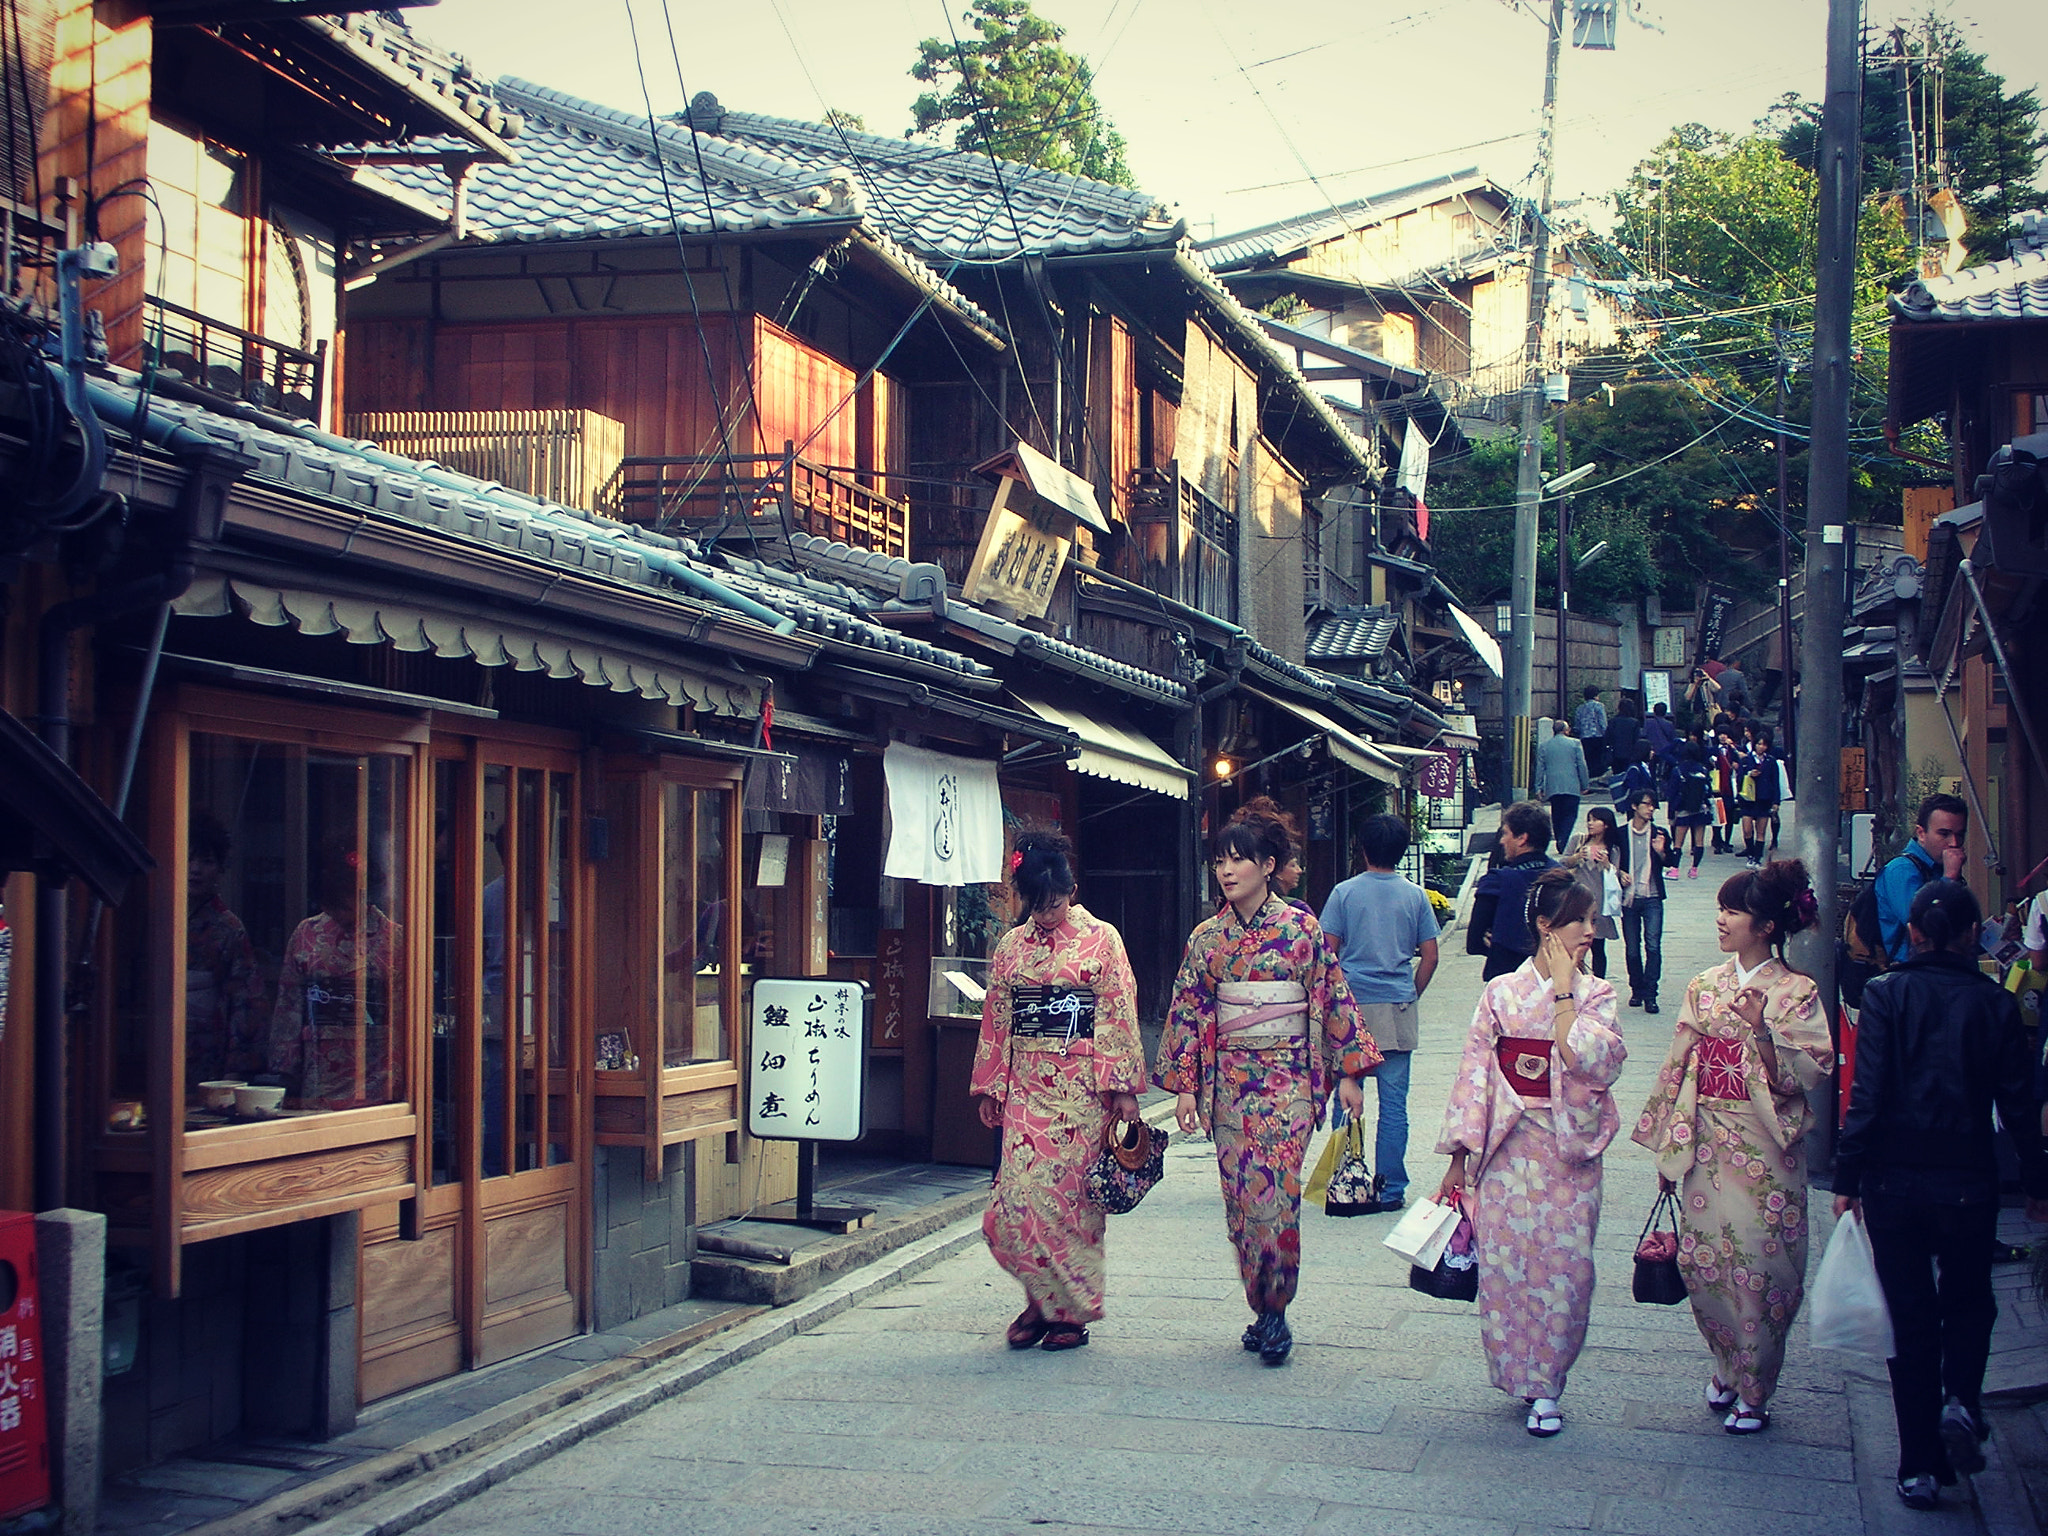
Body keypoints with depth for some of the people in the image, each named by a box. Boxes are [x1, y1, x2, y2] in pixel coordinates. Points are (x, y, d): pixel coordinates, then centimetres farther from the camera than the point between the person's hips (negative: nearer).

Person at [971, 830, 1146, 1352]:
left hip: (1081, 1086, -3)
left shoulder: (1101, 939, -1)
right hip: (1026, 1086, 3)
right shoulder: (1011, 945, 10)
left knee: (1070, 1194, -1)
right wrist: (989, 1086, 11)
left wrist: (1122, 1086, -8)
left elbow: (1120, 1016, -3)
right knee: (1017, 1196, -5)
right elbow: (996, 1018, 14)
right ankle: (1042, 1299, 12)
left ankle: (1071, 1310, 11)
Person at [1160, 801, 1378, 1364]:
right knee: (1240, 1199, 4)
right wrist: (1185, 1085, 2)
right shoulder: (1207, 938, 5)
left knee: (1274, 1195, -12)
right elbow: (1188, 1012, 7)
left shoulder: (1301, 928, -2)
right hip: (1229, 1080, 3)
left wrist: (1347, 1071, -1)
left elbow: (1332, 998, 1)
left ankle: (1275, 1309, -1)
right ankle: (1262, 1310, 16)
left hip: (1288, 1078, -3)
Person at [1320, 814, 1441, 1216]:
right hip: (1399, 1010, 1)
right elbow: (1429, 957, 3)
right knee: (1394, 1103, 5)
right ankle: (1391, 1189, 7)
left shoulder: (1345, 893, -2)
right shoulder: (1416, 896, 2)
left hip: (1352, 1006, -1)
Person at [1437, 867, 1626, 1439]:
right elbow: (1474, 1071, 2)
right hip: (1507, 1149, 0)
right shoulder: (1501, 992, 1)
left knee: (1564, 1264, -1)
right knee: (1506, 1261, 1)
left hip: (1570, 1151, 0)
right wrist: (1459, 1155, -1)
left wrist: (1564, 992, -11)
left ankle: (1544, 1385, 11)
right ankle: (1522, 1375, 18)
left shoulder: (1597, 995, 3)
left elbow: (1594, 1063, -15)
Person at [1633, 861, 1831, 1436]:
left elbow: (1806, 1074, -12)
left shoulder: (1796, 993, -5)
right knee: (1702, 1256, 5)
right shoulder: (1706, 987, 8)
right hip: (1706, 1143, 4)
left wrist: (1761, 1032, -26)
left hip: (1763, 1146, -4)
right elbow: (1680, 1063, 11)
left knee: (1757, 1261, -1)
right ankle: (1729, 1365, 26)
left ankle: (1753, 1391, 12)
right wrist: (1668, 1147, 10)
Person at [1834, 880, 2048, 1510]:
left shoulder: (1886, 994, -7)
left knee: (1912, 1319, 10)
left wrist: (1847, 1178, -5)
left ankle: (1920, 1469, 12)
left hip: (1894, 1182, 0)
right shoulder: (1996, 1003, -4)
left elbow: (1866, 1095, -11)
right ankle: (1960, 1400, -5)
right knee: (1969, 1303, 22)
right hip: (1968, 1185, 0)